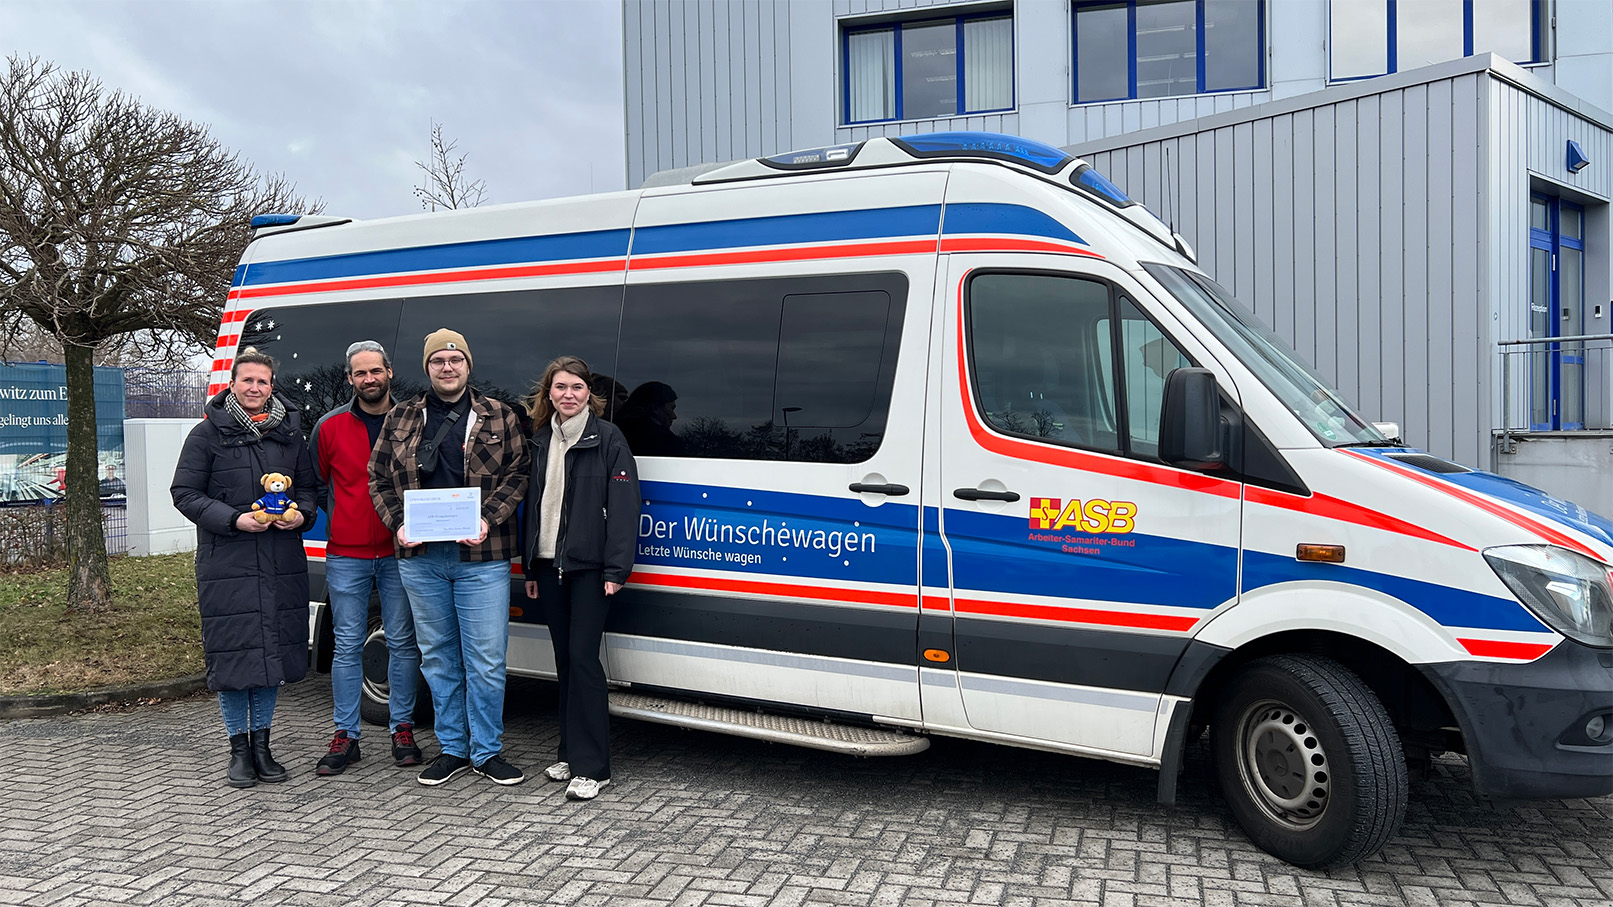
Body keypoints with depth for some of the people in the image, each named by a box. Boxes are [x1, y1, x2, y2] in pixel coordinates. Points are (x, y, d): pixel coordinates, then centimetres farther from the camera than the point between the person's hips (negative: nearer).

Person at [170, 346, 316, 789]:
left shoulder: (290, 432, 11)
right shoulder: (208, 434, 0)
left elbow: (308, 485, 18)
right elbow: (185, 494, -2)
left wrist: (300, 513, -4)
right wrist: (234, 519, -15)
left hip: (282, 563, 3)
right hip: (226, 564, -3)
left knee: (274, 650, 8)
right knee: (233, 652, 0)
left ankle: (261, 743, 21)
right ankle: (239, 748, 14)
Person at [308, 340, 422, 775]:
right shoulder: (330, 427, 5)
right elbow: (314, 482, 16)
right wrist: (338, 516, 8)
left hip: (399, 553, 0)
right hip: (346, 557, 1)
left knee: (403, 643, 5)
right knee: (348, 646, 5)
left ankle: (402, 728, 17)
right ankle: (345, 735, 14)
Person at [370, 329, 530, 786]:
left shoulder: (499, 418, 5)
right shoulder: (400, 419, 11)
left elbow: (516, 474, 2)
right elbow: (379, 478, 13)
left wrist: (487, 520, -11)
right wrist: (398, 523, -2)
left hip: (481, 559, -3)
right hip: (420, 559, 3)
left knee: (486, 659, -1)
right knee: (438, 657, 12)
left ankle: (486, 751, 13)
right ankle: (452, 749, 24)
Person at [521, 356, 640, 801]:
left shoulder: (608, 439, -6)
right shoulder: (540, 440, 13)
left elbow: (623, 505, -11)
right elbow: (532, 502, 18)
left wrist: (616, 569, -17)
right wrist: (529, 565, 15)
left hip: (588, 567, -6)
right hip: (548, 565, 6)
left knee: (582, 658, -8)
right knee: (565, 658, 11)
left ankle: (591, 767, -3)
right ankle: (571, 753, 21)